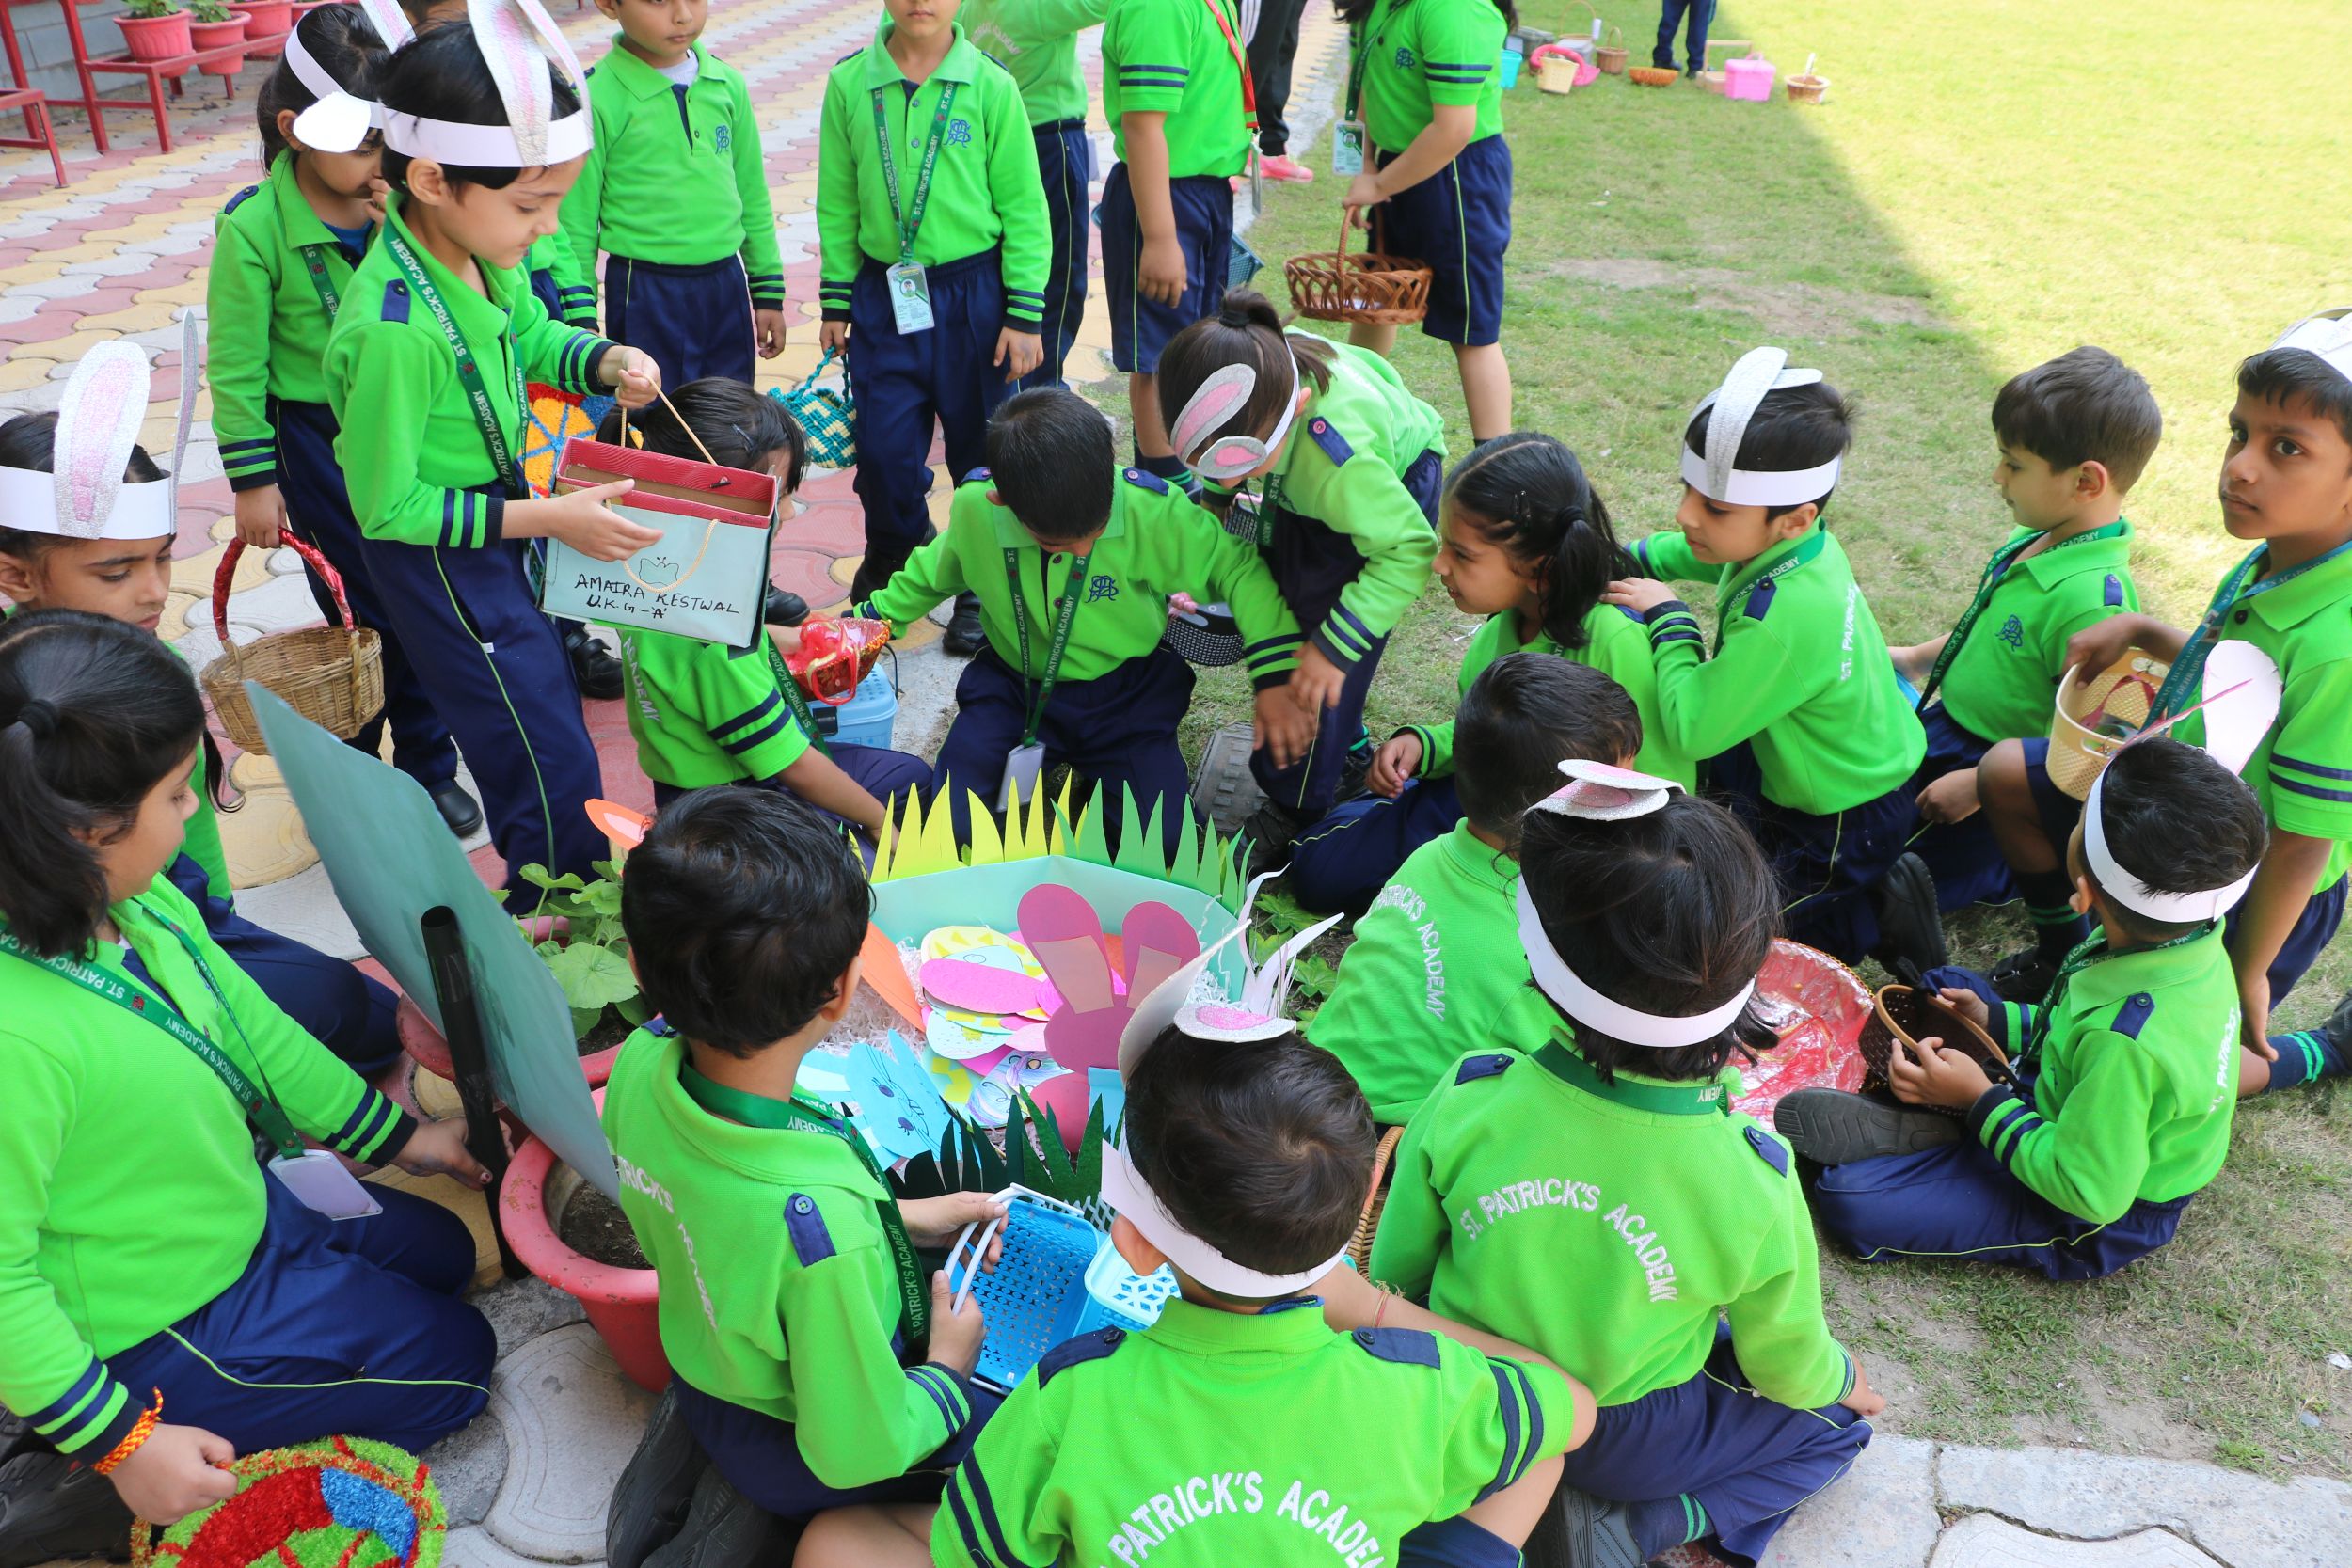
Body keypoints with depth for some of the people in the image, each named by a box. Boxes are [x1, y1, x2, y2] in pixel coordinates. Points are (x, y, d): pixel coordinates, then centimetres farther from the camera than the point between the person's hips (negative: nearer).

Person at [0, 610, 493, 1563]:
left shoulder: (136, 903, -13)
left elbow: (249, 1029, 3)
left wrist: (396, 1137, 13)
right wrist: (122, 1443, -22)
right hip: (163, 1330, -8)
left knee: (440, 1253, 26)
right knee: (451, 1361, 6)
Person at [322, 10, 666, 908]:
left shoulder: (483, 251, -11)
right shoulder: (394, 330, -33)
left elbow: (533, 337, 11)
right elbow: (386, 505, -24)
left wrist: (606, 363, -10)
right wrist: (545, 518, -25)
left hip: (494, 523, 8)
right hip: (436, 558, -8)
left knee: (545, 709, 24)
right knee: (555, 765, 1)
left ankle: (534, 881, 47)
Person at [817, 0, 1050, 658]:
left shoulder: (990, 87, -5)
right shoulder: (850, 85, 0)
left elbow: (1023, 206, -2)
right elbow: (837, 202, 7)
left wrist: (1024, 313, -5)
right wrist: (836, 301, 8)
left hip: (973, 291, -1)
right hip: (884, 292, 1)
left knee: (981, 447, 7)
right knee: (883, 448, 3)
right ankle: (893, 556, 32)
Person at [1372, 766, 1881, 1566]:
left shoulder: (1467, 1102, -28)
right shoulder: (1755, 1185, -30)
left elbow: (1395, 1270, -10)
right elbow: (1787, 1363, -8)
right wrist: (1840, 1379, 17)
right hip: (1622, 1439, -3)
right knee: (1840, 1420, 23)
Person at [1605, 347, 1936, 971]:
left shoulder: (1786, 619, -40)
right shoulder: (1799, 544, -11)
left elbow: (1690, 728, -34)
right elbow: (1690, 551, 13)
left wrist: (1670, 617, -24)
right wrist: (1628, 562, -1)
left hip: (1840, 828, -8)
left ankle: (1877, 912, 6)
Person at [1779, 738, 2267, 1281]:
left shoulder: (2127, 1045, -41)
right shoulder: (2194, 942, -15)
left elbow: (2091, 1192, -29)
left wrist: (1983, 1102, -22)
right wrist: (2000, 1021, 0)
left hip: (2094, 1219, -8)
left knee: (1849, 1200, -21)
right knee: (1950, 988, 19)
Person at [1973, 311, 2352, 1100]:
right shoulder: (2268, 563, -12)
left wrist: (2249, 971, -18)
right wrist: (2142, 631, -3)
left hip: (2251, 899, -8)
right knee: (2005, 772, 11)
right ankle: (2064, 953, 33)